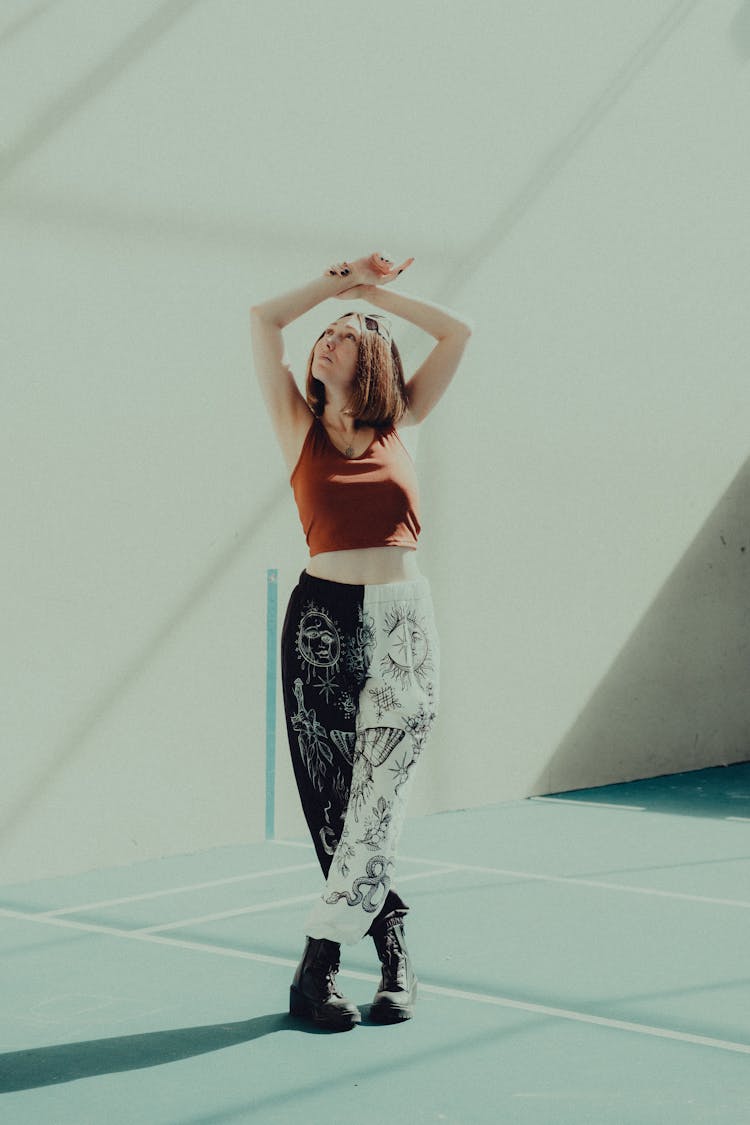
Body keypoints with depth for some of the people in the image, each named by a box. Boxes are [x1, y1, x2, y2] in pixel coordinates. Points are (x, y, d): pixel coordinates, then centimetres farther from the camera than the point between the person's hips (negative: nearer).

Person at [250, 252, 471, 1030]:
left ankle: (319, 965, -1)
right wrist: (342, 281, 9)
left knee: (377, 798, -6)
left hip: (404, 623, 1)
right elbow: (263, 319, 0)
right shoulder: (300, 426, 7)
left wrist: (375, 293, 14)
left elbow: (457, 333, 11)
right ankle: (394, 957, 12)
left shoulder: (397, 424, 11)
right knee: (335, 801, 0)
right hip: (325, 619, -1)